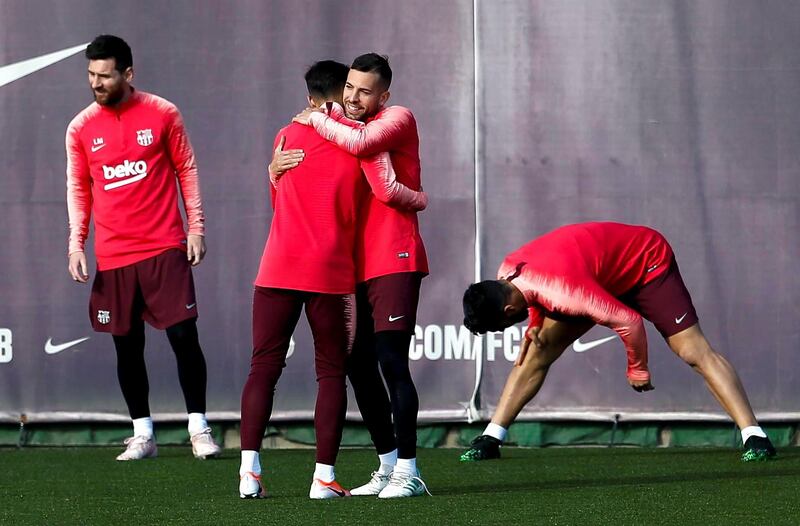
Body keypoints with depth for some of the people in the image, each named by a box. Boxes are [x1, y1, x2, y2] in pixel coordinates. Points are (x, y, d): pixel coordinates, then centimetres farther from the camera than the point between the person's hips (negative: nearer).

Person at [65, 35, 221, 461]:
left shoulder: (162, 114, -1)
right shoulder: (81, 129, 3)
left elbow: (186, 170, 6)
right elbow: (77, 188, 11)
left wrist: (196, 228, 2)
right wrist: (76, 242, 2)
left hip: (165, 248, -2)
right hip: (113, 256, 2)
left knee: (184, 335, -7)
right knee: (127, 346, 5)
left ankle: (199, 429, 3)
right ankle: (142, 435, 15)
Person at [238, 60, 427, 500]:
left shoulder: (286, 136, 13)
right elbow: (386, 191, -9)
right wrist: (421, 199, 10)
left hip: (278, 269, 2)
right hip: (331, 273, -2)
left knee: (264, 367, 3)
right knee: (331, 372, 5)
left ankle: (249, 471, -7)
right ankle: (324, 477, -2)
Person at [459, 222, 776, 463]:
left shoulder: (563, 290, -42)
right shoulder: (506, 273, -15)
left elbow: (629, 321, -36)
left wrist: (637, 370, -21)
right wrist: (534, 325, -5)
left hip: (648, 262, -8)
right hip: (607, 276, 8)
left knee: (694, 350, -20)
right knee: (537, 350, 0)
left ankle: (755, 439, -26)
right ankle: (490, 440, 4)